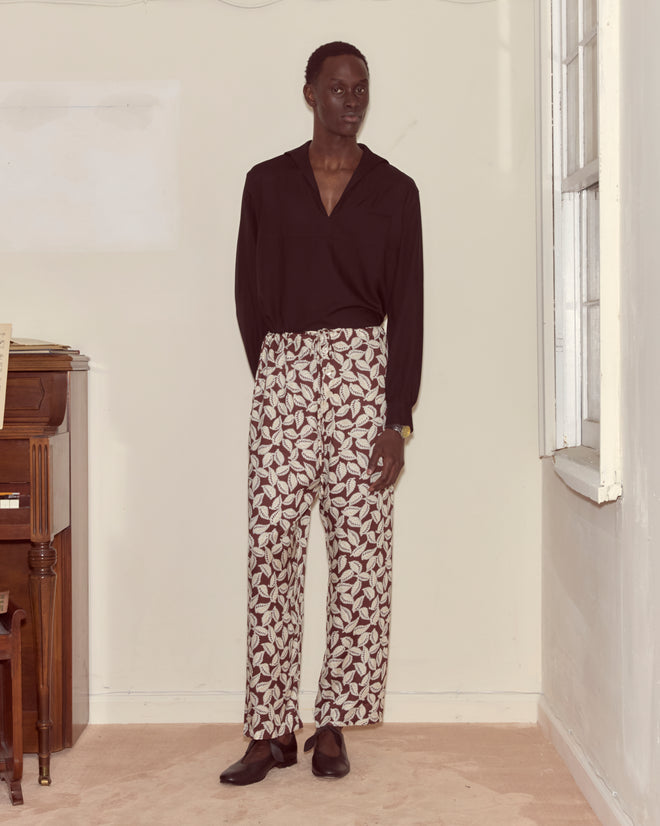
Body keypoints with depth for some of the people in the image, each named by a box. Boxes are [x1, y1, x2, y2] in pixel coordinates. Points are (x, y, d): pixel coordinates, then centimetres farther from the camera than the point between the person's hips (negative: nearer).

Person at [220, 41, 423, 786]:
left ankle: (332, 725, 12)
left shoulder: (394, 191, 5)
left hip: (365, 371, 0)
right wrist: (275, 381, 6)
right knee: (271, 549, -3)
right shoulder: (267, 183, 7)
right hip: (282, 370, 1)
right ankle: (272, 730, 6)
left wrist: (397, 421, -7)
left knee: (359, 552, 0)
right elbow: (249, 295, 10)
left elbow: (406, 308, 0)